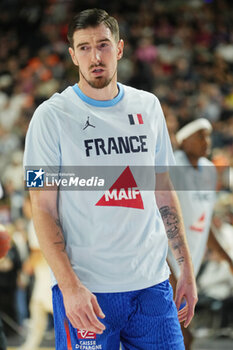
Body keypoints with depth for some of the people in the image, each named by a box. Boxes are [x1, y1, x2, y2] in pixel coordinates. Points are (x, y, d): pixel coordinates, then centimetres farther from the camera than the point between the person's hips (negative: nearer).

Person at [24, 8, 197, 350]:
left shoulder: (148, 107, 10)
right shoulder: (52, 115, -4)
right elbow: (43, 210, -7)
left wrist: (186, 267, 12)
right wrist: (70, 286, -17)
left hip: (152, 283, 4)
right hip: (86, 289, -4)